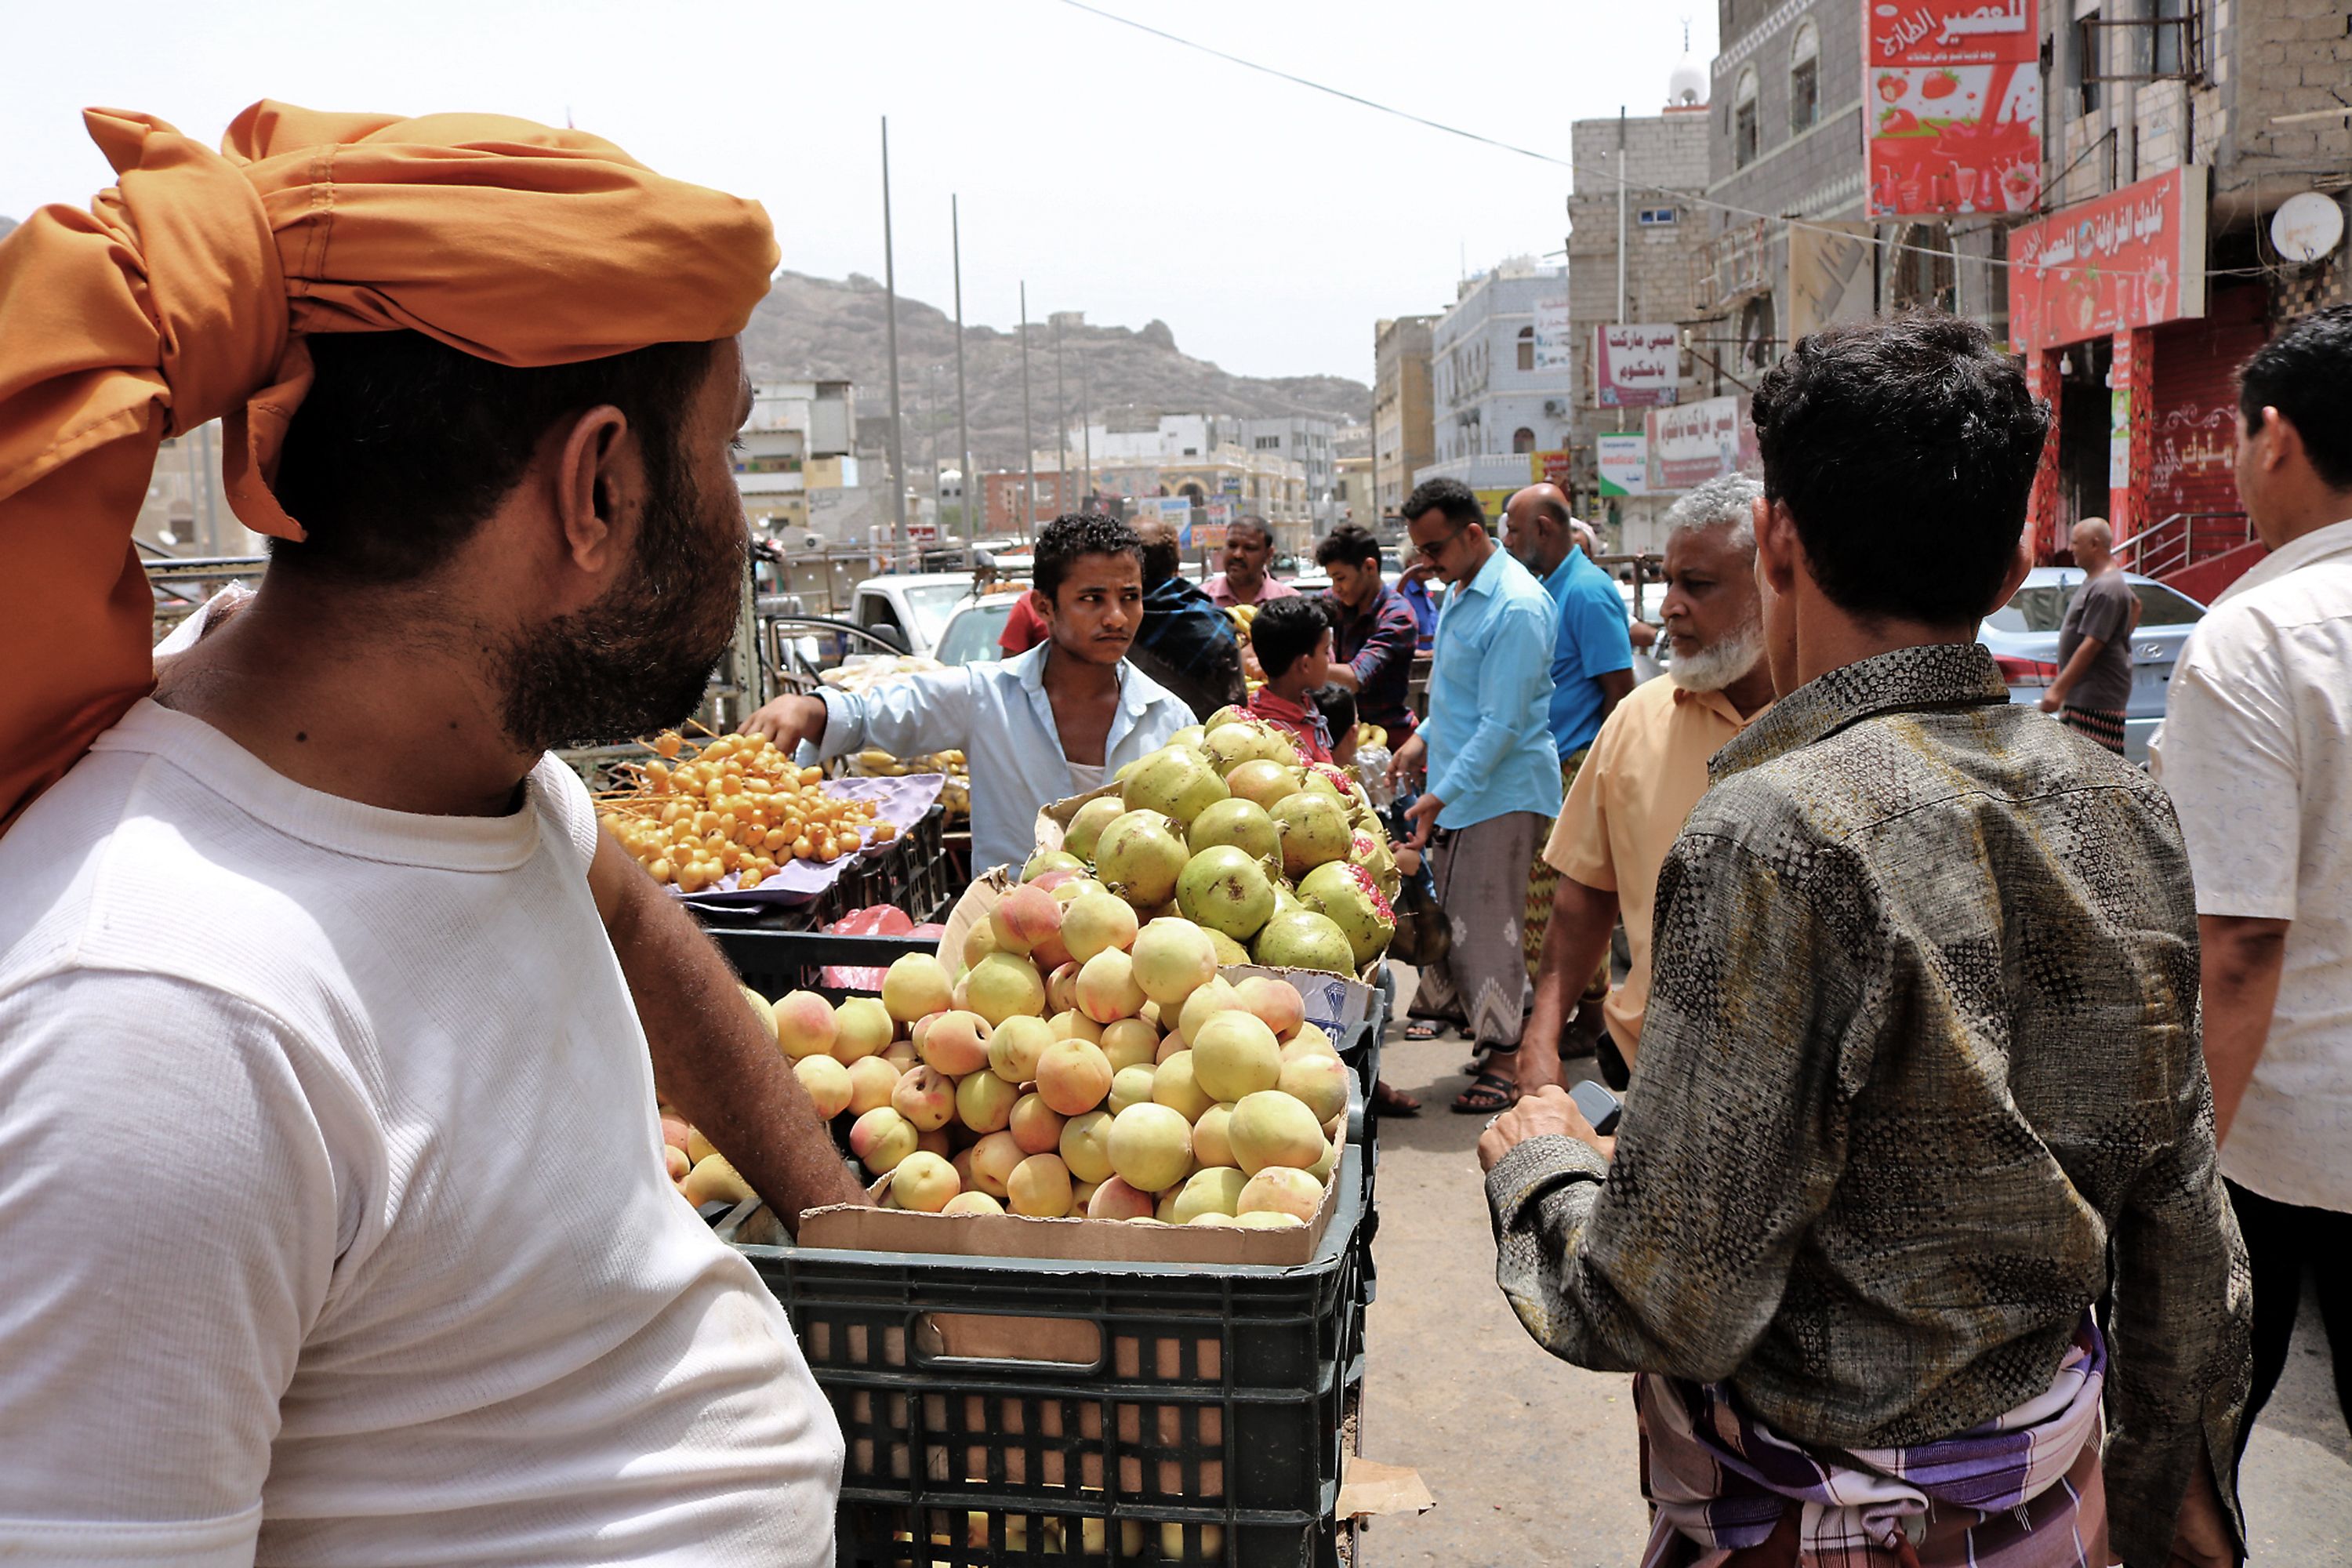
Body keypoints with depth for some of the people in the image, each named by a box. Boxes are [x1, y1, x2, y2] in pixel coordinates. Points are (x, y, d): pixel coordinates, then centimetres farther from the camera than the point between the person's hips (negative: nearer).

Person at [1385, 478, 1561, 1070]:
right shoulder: (1460, 590, 11)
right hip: (1461, 788, 9)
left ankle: (1504, 1055, 6)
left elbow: (1502, 725, -23)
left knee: (1486, 928, -4)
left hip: (1502, 792, -9)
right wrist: (1425, 737, 13)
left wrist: (1440, 797, -25)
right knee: (1451, 921, 13)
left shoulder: (1516, 609, -20)